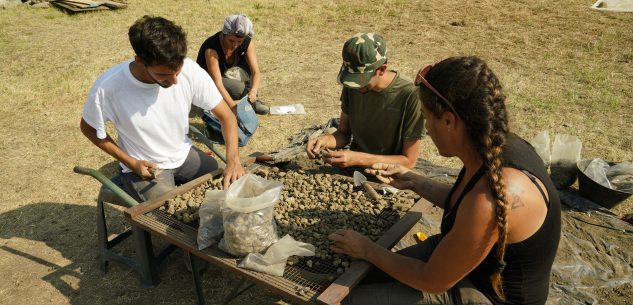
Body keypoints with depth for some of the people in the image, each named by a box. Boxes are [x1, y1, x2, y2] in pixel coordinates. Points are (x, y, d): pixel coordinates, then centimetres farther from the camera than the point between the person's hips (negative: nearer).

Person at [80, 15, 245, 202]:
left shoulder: (190, 71, -22)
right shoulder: (107, 88, -26)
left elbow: (227, 116, -12)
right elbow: (88, 128, -6)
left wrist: (233, 160, -28)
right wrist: (131, 163, -14)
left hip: (184, 154, 3)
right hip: (145, 167, -3)